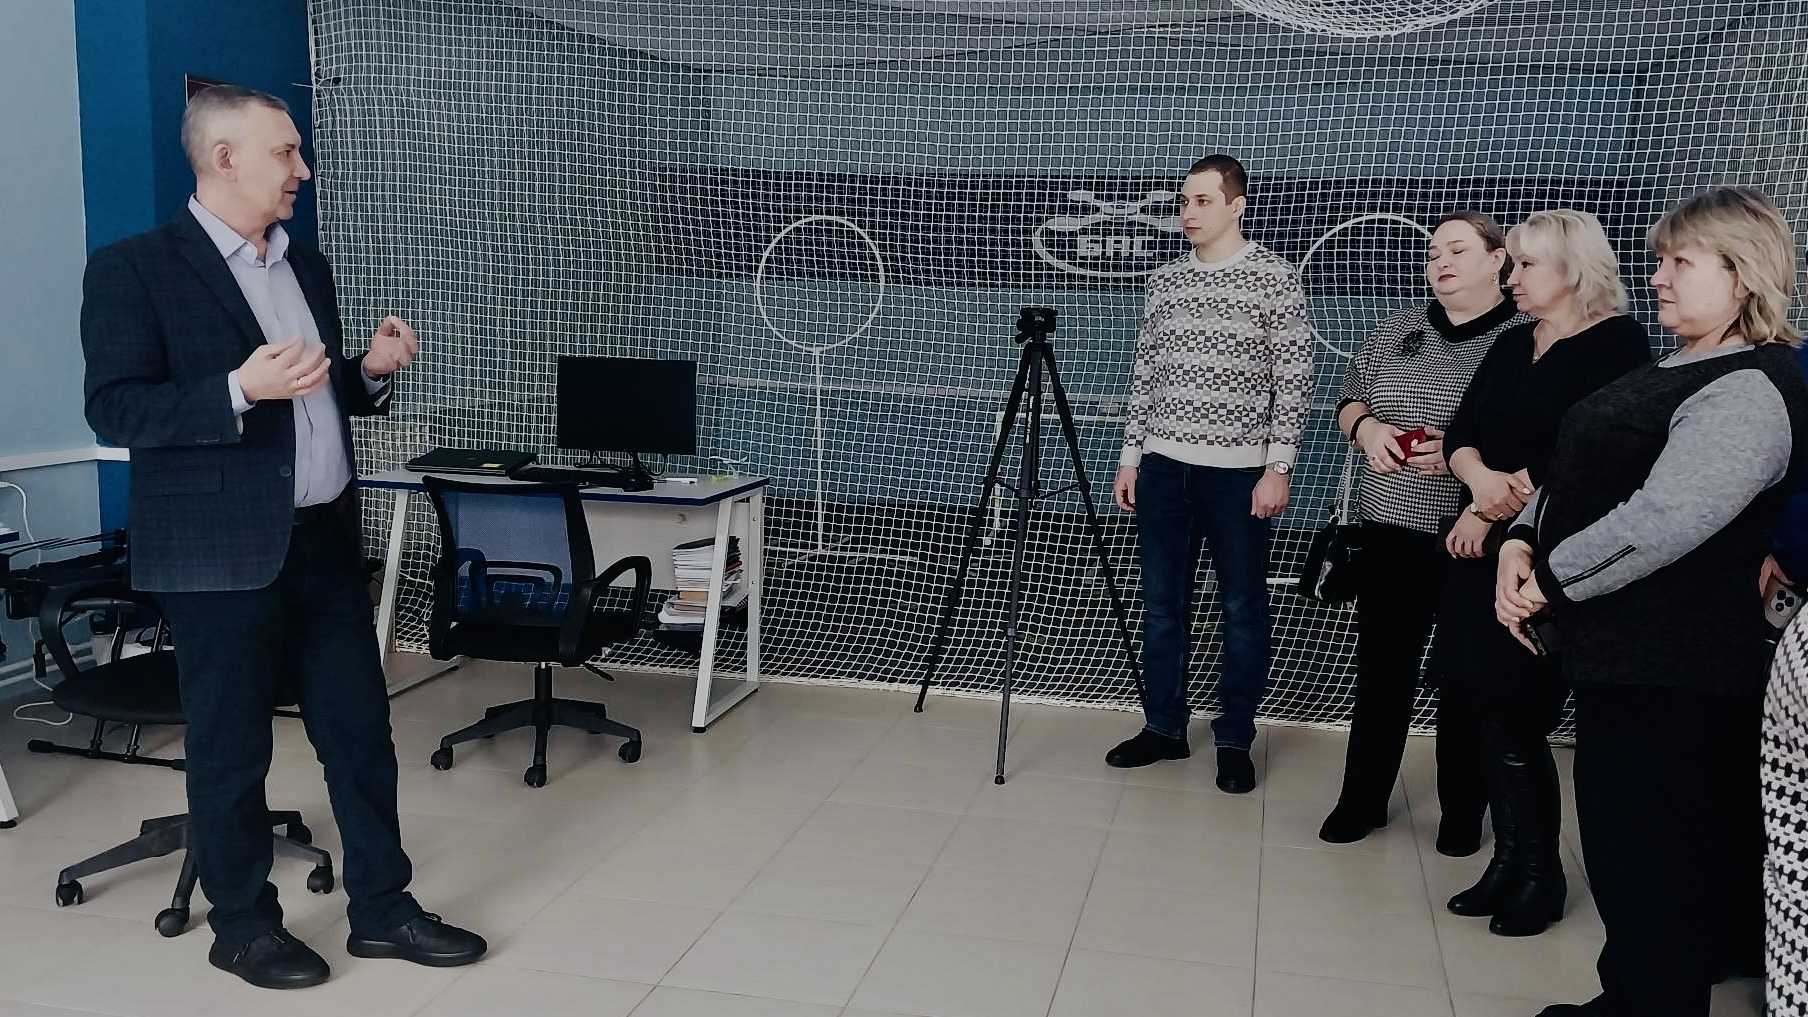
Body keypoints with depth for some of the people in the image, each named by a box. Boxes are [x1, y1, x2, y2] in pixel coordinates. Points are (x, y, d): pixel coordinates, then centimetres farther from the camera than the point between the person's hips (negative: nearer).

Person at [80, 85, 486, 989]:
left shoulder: (306, 266, 13)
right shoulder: (133, 269, -8)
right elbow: (115, 411, -13)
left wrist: (371, 371, 0)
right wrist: (240, 391, -25)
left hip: (323, 540, 7)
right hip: (223, 553, -6)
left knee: (361, 728, 10)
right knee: (231, 749, 7)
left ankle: (381, 909, 23)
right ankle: (243, 927, 24)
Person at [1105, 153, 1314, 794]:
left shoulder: (1272, 277, -4)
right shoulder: (1164, 281, 10)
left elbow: (1293, 380, -6)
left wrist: (1278, 466, -11)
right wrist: (1130, 458, 10)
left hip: (1238, 471, -4)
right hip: (1163, 465, 5)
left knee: (1243, 610, 4)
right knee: (1162, 604, 10)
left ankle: (1235, 740, 16)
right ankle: (1164, 728, 23)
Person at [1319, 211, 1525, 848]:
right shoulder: (1398, 330, 11)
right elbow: (1348, 400, 16)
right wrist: (1366, 426, -6)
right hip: (1394, 529, 4)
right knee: (1381, 665, 9)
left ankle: (1462, 813, 23)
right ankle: (1363, 800, 21)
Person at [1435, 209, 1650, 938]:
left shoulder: (1617, 340, -6)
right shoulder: (1513, 345, 17)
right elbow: (1463, 431, 7)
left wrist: (1495, 509, -13)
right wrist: (1479, 478, -14)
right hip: (1486, 550, 7)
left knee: (1515, 720, -3)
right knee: (1489, 713, 6)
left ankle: (1541, 875, 14)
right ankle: (1509, 860, 19)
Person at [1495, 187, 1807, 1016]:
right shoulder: (1676, 372, 16)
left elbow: (1663, 520, -29)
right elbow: (1577, 472, 18)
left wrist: (1549, 581, -18)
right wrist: (1522, 542, 0)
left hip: (1668, 666, -10)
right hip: (1625, 647, 10)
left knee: (1643, 853, 0)